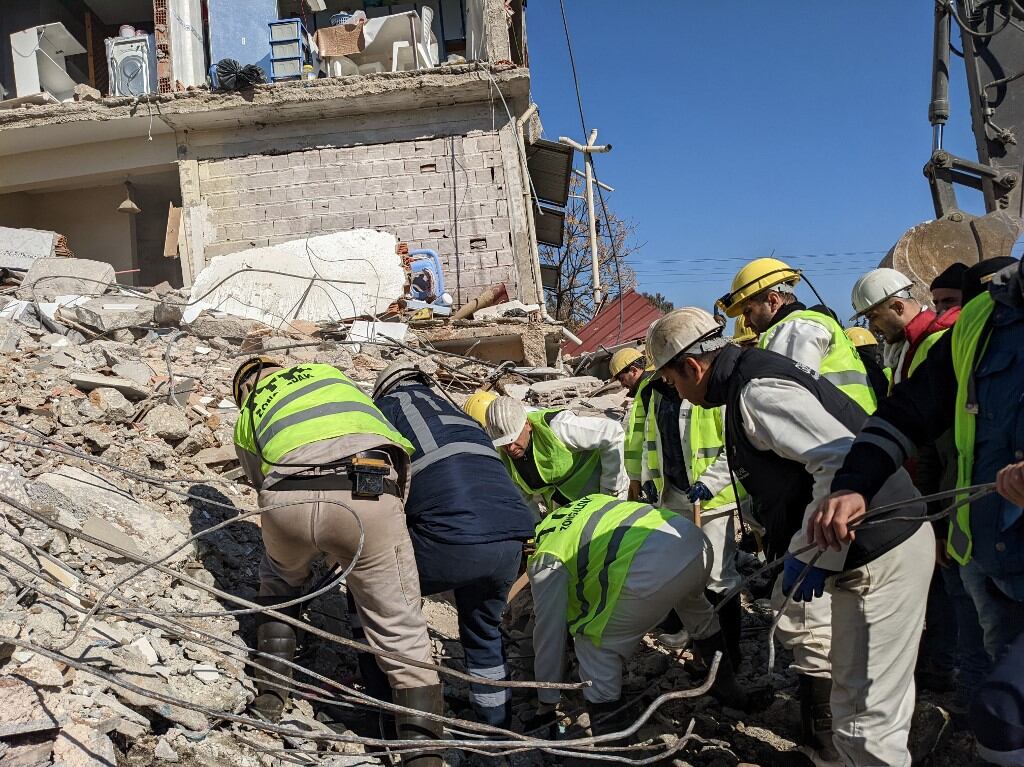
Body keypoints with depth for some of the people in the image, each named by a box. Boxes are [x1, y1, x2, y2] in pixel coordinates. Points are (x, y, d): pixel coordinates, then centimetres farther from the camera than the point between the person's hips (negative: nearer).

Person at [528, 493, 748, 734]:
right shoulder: (589, 501, 28)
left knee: (595, 644, 13)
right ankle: (727, 688, 59)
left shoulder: (546, 561, 10)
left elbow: (549, 632, 13)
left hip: (652, 571, -8)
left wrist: (547, 704, 24)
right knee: (696, 610, 40)